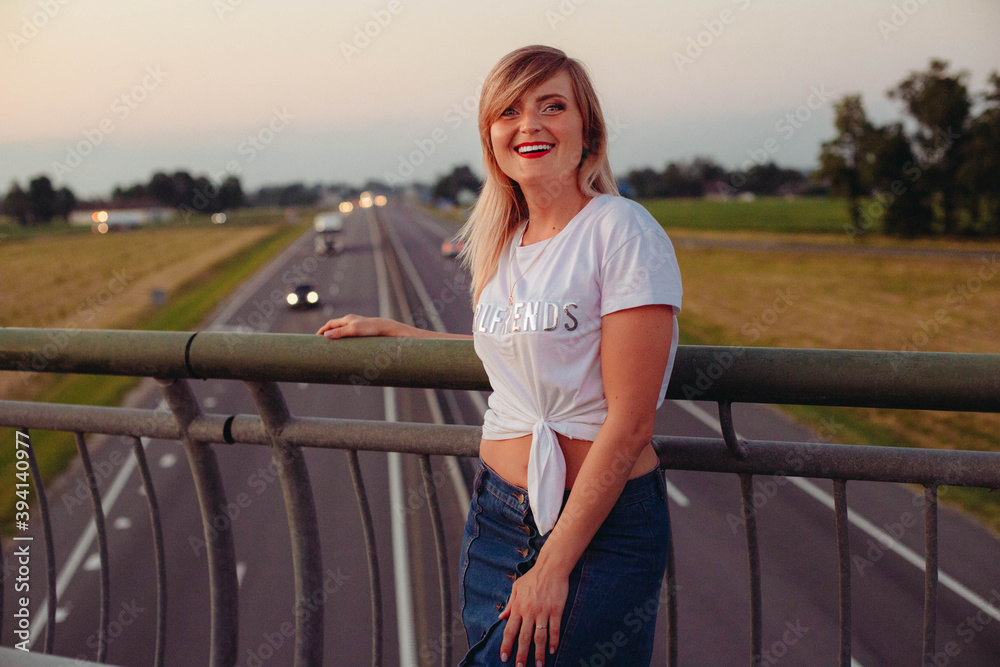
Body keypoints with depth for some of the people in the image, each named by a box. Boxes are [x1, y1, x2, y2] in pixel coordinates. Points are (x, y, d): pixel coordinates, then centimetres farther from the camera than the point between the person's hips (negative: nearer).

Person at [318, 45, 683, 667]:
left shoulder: (623, 231, -12)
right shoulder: (502, 242, 8)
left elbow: (630, 422, -16)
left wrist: (554, 566, -16)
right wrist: (389, 329, 31)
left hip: (605, 526, -6)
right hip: (497, 515, 6)